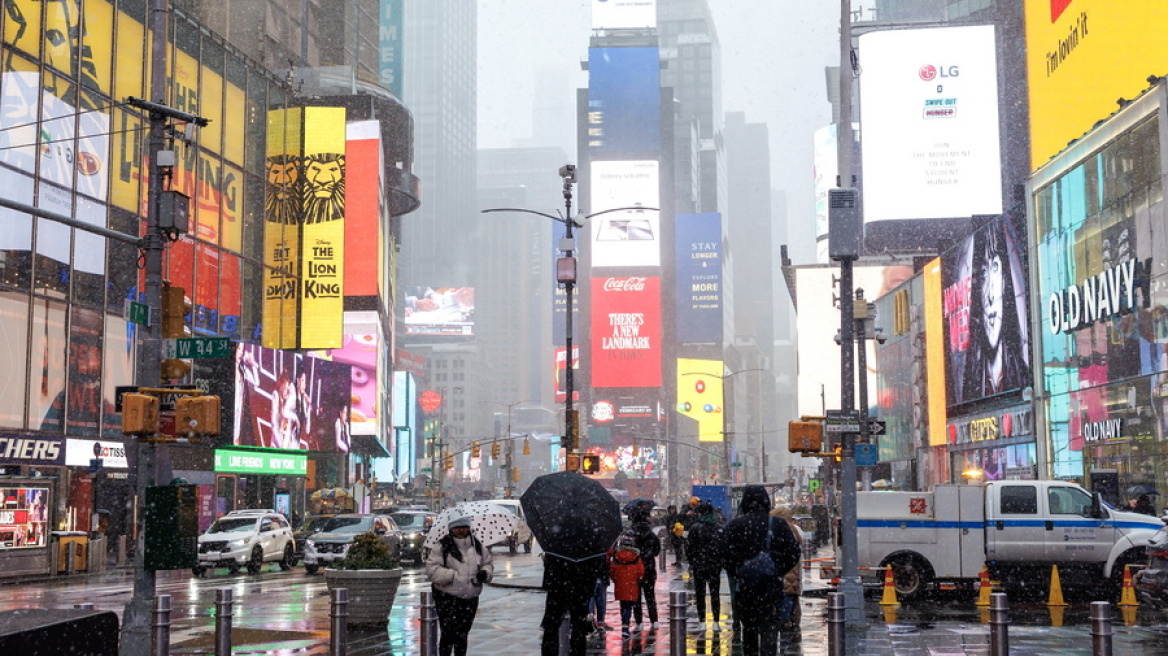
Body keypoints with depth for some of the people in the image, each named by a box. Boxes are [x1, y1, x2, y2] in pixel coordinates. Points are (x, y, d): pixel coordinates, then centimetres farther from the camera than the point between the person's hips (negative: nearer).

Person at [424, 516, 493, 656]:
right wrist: (452, 575, -23)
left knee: (462, 634, 15)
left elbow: (488, 564, 19)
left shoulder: (477, 546, 8)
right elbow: (432, 570, -14)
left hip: (470, 598, 5)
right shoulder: (442, 547, -8)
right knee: (448, 634, -9)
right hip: (447, 598, -5)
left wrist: (485, 573, -4)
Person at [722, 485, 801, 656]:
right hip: (772, 589, -1)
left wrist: (738, 574, 9)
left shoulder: (734, 526, -5)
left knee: (749, 629, 16)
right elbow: (794, 554, -1)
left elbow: (727, 558, -8)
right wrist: (778, 571, 11)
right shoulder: (778, 525, -3)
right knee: (769, 631, 1)